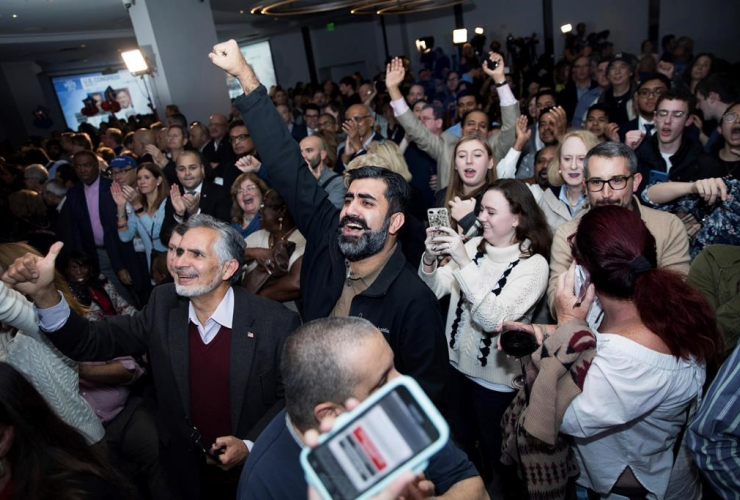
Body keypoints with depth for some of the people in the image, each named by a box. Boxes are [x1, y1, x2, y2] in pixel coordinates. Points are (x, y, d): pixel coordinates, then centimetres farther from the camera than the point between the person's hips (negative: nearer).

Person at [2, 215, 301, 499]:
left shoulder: (275, 322, -20)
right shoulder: (163, 305, -7)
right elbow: (95, 342, -11)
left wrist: (249, 445, -19)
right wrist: (44, 295, -24)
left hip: (256, 470, -3)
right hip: (184, 471, 3)